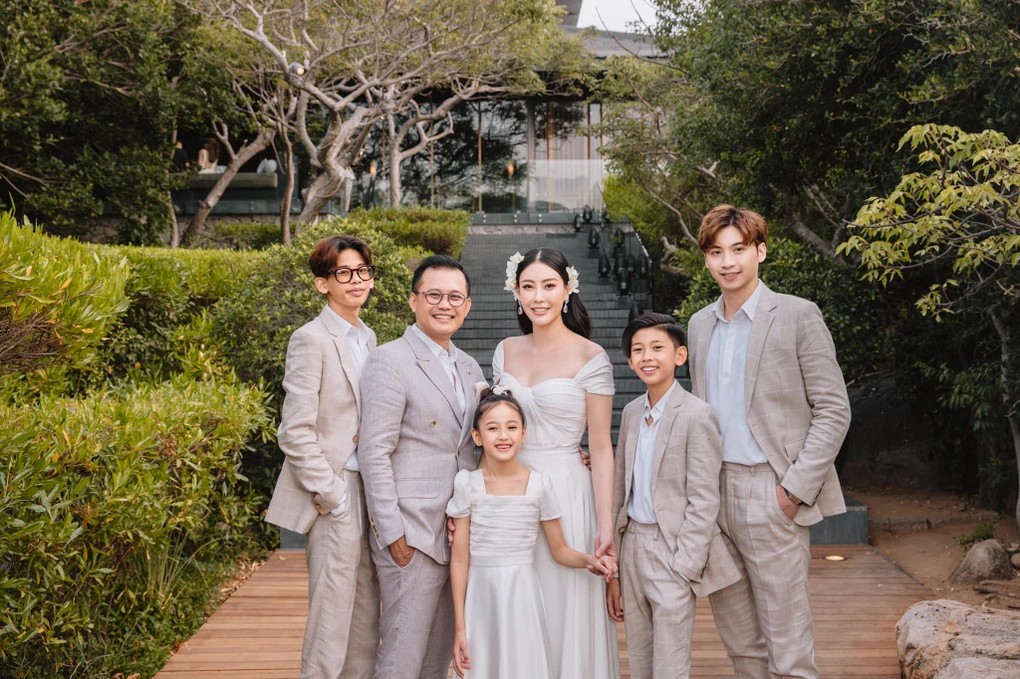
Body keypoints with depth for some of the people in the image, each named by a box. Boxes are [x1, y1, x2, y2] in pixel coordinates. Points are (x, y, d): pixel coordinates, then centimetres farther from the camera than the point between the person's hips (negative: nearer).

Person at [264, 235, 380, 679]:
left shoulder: (367, 338, 14)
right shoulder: (311, 339, -10)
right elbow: (296, 435, -14)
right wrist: (334, 499, -15)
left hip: (368, 492, 8)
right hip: (335, 496, -8)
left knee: (367, 619, 12)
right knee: (332, 620, -2)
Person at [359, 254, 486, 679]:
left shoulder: (469, 369, 15)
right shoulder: (390, 361, -8)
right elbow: (374, 454, -13)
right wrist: (393, 533, -16)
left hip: (460, 534, 7)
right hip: (412, 537, -7)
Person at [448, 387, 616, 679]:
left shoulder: (539, 484, -3)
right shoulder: (467, 485, -3)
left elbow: (559, 550, 5)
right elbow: (460, 560, -1)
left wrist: (589, 560, -17)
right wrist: (459, 627, -1)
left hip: (521, 598, 0)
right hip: (480, 599, 0)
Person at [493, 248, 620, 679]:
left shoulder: (591, 359, -8)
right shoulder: (506, 352, 7)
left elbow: (600, 447, -8)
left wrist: (605, 527, -11)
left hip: (565, 493, -4)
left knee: (566, 614, 4)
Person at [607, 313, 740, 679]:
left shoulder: (696, 415, -12)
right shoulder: (631, 412, 9)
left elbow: (704, 502, -13)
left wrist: (682, 569, -16)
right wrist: (613, 570, 11)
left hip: (672, 552, -6)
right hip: (632, 547, 7)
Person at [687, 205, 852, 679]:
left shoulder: (797, 316, -4)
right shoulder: (700, 324, 14)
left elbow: (833, 411, -6)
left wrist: (796, 487, -13)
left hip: (770, 494, -6)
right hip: (713, 493, 6)